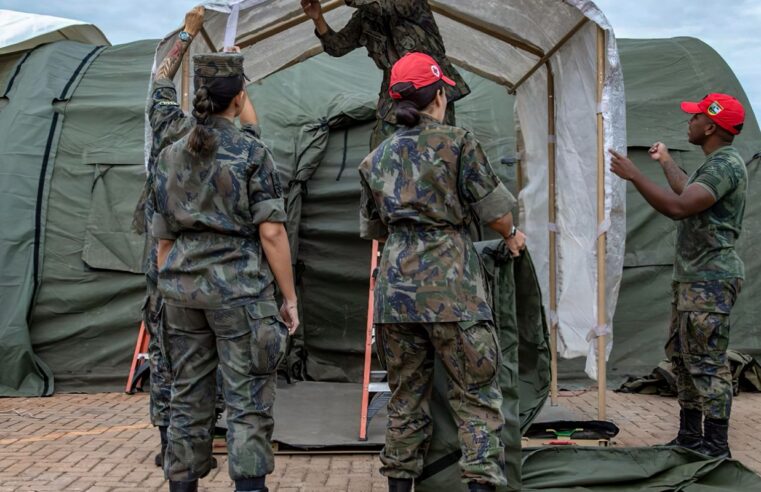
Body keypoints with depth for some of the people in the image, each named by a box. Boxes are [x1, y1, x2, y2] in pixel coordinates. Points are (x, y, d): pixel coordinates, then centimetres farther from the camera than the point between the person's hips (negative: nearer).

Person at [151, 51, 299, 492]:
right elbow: (271, 231, -11)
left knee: (188, 399, 12)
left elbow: (164, 236, 11)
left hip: (183, 286, 5)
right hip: (239, 287, -5)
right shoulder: (251, 151, -7)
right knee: (248, 402, 0)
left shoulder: (171, 156, 8)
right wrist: (289, 297, -5)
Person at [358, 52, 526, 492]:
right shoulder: (457, 142, -3)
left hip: (395, 282, 5)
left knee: (406, 393, 14)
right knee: (476, 393, 2)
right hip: (450, 282, -5)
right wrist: (512, 236, 19)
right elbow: (494, 208, -2)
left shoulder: (376, 159, 12)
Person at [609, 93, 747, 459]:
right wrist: (666, 162, 49)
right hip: (693, 277, 11)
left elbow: (679, 206, -27)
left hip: (710, 279, -11)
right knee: (681, 354, 15)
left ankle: (716, 447, -4)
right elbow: (688, 192, 37)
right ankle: (690, 437, 24)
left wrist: (634, 176, -21)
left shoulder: (725, 165, -16)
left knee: (707, 361, -9)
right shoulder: (715, 164, 18)